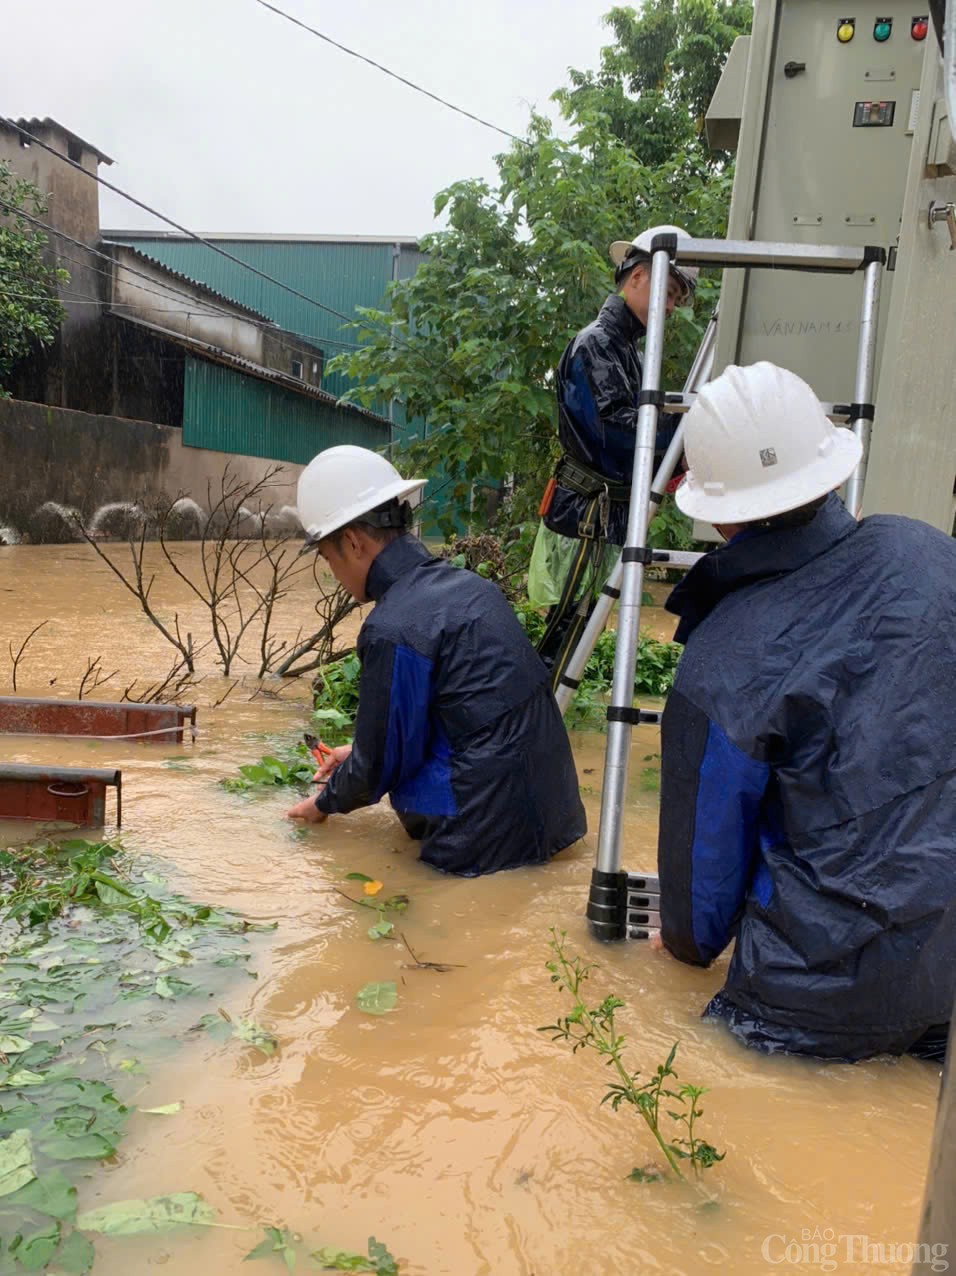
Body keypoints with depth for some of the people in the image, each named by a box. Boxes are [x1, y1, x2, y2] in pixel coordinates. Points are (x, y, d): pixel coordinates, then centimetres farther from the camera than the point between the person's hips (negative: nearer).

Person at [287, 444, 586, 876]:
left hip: (492, 835, -8)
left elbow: (380, 764, -7)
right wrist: (361, 752, 27)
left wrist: (326, 803, 11)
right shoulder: (466, 584, 6)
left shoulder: (392, 629, -18)